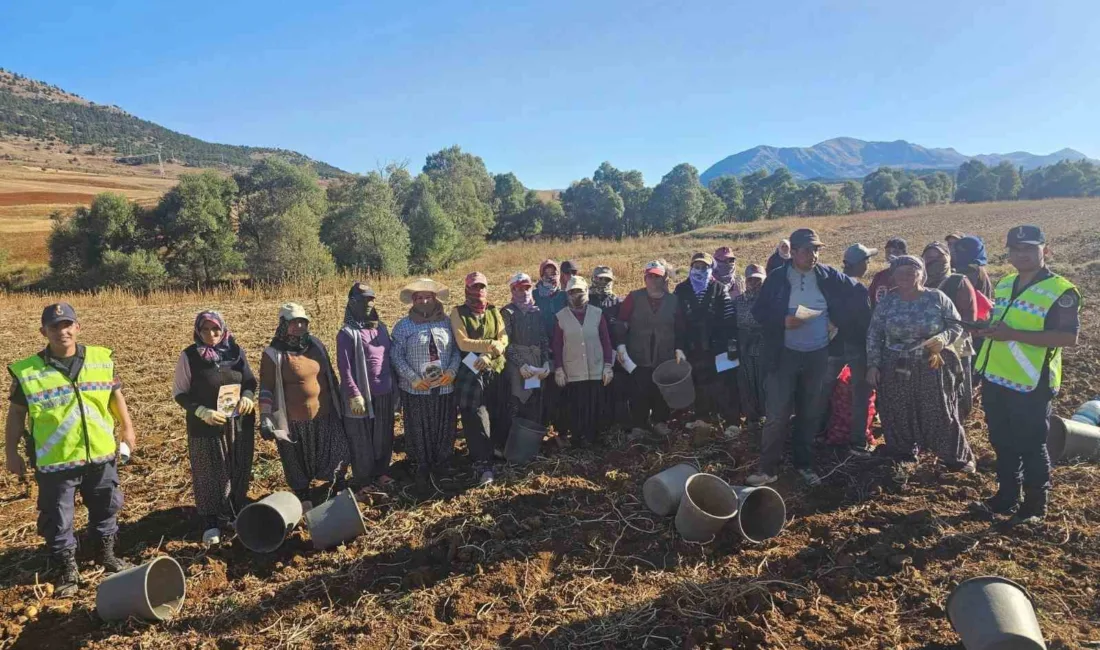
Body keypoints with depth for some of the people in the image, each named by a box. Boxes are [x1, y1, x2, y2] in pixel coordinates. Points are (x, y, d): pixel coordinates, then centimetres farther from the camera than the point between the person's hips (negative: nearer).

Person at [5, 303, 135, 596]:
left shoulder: (101, 359, -3)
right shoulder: (27, 372, -9)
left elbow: (116, 396, 9)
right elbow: (16, 414, 0)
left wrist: (127, 429, 9)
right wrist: (12, 453, 1)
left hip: (101, 454, 3)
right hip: (55, 461, -2)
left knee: (106, 509, 19)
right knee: (58, 520, 9)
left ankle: (107, 554, 40)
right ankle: (68, 569, 28)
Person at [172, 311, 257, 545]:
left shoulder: (235, 351, 1)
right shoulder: (189, 356, -8)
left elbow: (250, 381, 10)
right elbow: (179, 393, -6)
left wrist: (247, 397, -12)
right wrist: (203, 412, -20)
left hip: (239, 424, 3)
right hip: (206, 427, -3)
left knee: (239, 472, 12)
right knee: (210, 475, 6)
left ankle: (237, 514, 29)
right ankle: (211, 523, 18)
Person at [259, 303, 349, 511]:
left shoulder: (316, 344, 3)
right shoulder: (274, 354, -12)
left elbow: (330, 375, 13)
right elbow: (266, 388, -11)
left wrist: (338, 403, 16)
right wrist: (265, 418, -19)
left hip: (324, 414, 5)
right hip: (294, 419, -4)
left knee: (336, 453, 14)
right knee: (298, 462, 11)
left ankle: (339, 490, 36)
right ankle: (303, 498, 31)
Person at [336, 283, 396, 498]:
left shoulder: (381, 327, 9)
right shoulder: (347, 333, -10)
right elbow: (344, 368, -13)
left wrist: (395, 386, 13)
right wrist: (354, 395, -17)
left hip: (384, 394, 6)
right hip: (362, 395, -6)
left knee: (384, 438, 15)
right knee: (362, 442, 5)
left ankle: (381, 473, 33)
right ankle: (362, 483, 16)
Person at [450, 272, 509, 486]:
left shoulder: (494, 312, 10)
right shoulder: (458, 313, -1)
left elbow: (503, 340, -2)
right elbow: (463, 343, -13)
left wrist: (487, 356, -18)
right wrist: (490, 345, -14)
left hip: (496, 371, 4)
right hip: (470, 373, -4)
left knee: (499, 415, 11)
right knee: (476, 419, -8)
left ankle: (501, 451, 31)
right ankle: (483, 465, -4)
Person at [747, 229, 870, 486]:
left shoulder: (829, 277, -3)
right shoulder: (777, 278, -6)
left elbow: (860, 293, 9)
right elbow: (758, 311, -3)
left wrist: (844, 323, 3)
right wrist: (783, 320, -18)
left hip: (818, 354, 2)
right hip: (785, 354, -2)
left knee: (811, 414, 13)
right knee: (777, 414, -3)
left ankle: (804, 464, 27)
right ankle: (768, 468, 7)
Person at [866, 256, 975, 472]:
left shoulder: (937, 298, -4)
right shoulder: (887, 301, 0)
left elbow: (957, 325, 0)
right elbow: (874, 335, 4)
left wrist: (943, 338, -21)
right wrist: (872, 365, -1)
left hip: (932, 368, -1)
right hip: (896, 370, 2)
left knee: (940, 414, 5)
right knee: (898, 416, 9)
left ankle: (957, 457, 22)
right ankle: (904, 452, 30)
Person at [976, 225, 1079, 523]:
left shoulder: (1060, 291, -12)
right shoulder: (1003, 285, 11)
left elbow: (1069, 337, -21)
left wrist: (1014, 334, -26)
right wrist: (988, 330, 1)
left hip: (1032, 384, -7)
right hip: (995, 379, 7)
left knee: (1031, 446, 5)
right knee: (1001, 442, 17)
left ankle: (1035, 504, 21)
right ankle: (1007, 495, 32)